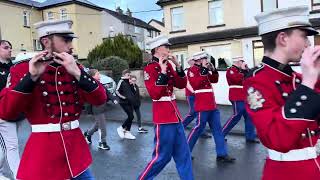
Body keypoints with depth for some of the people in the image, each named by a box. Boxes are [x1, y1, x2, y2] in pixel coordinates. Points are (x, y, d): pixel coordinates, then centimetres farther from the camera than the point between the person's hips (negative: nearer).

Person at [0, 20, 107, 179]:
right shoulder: (23, 69, -4)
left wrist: (77, 73, -17)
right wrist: (31, 77, -22)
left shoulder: (74, 68, 6)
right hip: (43, 152, -4)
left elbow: (100, 99, -5)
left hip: (76, 146, 4)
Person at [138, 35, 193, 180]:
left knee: (183, 154, 14)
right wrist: (163, 71, -25)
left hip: (174, 114, 8)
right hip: (163, 117, -8)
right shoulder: (150, 68, -12)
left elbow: (181, 85, 10)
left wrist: (177, 65, -2)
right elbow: (155, 94, -22)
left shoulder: (167, 65, 10)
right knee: (162, 156, 2)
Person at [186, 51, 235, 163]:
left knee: (217, 128, 8)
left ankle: (222, 154, 14)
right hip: (202, 104, -9)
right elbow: (196, 83, -22)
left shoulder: (204, 70, 18)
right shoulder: (193, 70, -7)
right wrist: (204, 71, -20)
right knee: (199, 127, -5)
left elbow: (214, 80, 19)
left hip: (211, 103, 9)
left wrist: (213, 70, 3)